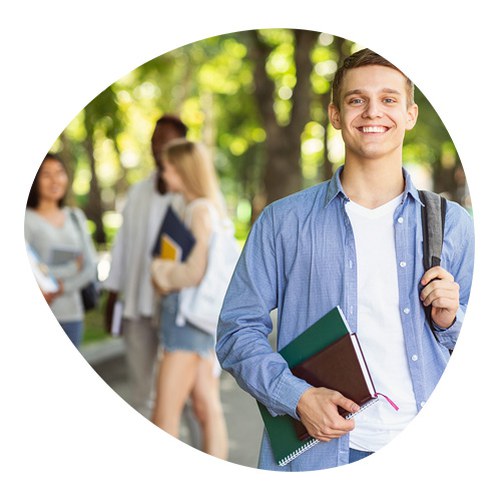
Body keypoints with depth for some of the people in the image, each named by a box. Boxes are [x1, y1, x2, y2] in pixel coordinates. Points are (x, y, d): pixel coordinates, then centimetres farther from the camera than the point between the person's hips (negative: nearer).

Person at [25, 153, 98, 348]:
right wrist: (72, 268, -4)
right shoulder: (26, 220, -4)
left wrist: (61, 288, -11)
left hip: (71, 315, 5)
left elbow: (90, 267, 5)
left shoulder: (76, 217, 13)